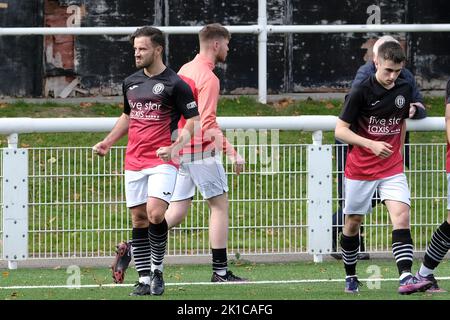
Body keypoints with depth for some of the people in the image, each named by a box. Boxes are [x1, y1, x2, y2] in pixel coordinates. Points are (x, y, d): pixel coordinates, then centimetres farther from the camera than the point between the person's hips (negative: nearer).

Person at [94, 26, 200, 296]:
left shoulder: (175, 84, -6)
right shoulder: (130, 82, 12)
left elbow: (194, 120, -6)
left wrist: (175, 147, -20)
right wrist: (108, 142, 18)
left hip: (162, 161, -6)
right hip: (134, 160, 6)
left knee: (155, 213, -20)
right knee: (139, 219, 4)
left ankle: (157, 270, -4)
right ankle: (144, 279, 8)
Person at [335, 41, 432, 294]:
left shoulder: (405, 89, 1)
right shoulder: (361, 92, -14)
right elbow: (340, 130, -15)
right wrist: (371, 144, -26)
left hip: (392, 167, 3)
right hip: (360, 168, -3)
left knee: (402, 215, -17)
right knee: (353, 222, 8)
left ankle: (406, 278, -27)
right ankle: (351, 276, 28)